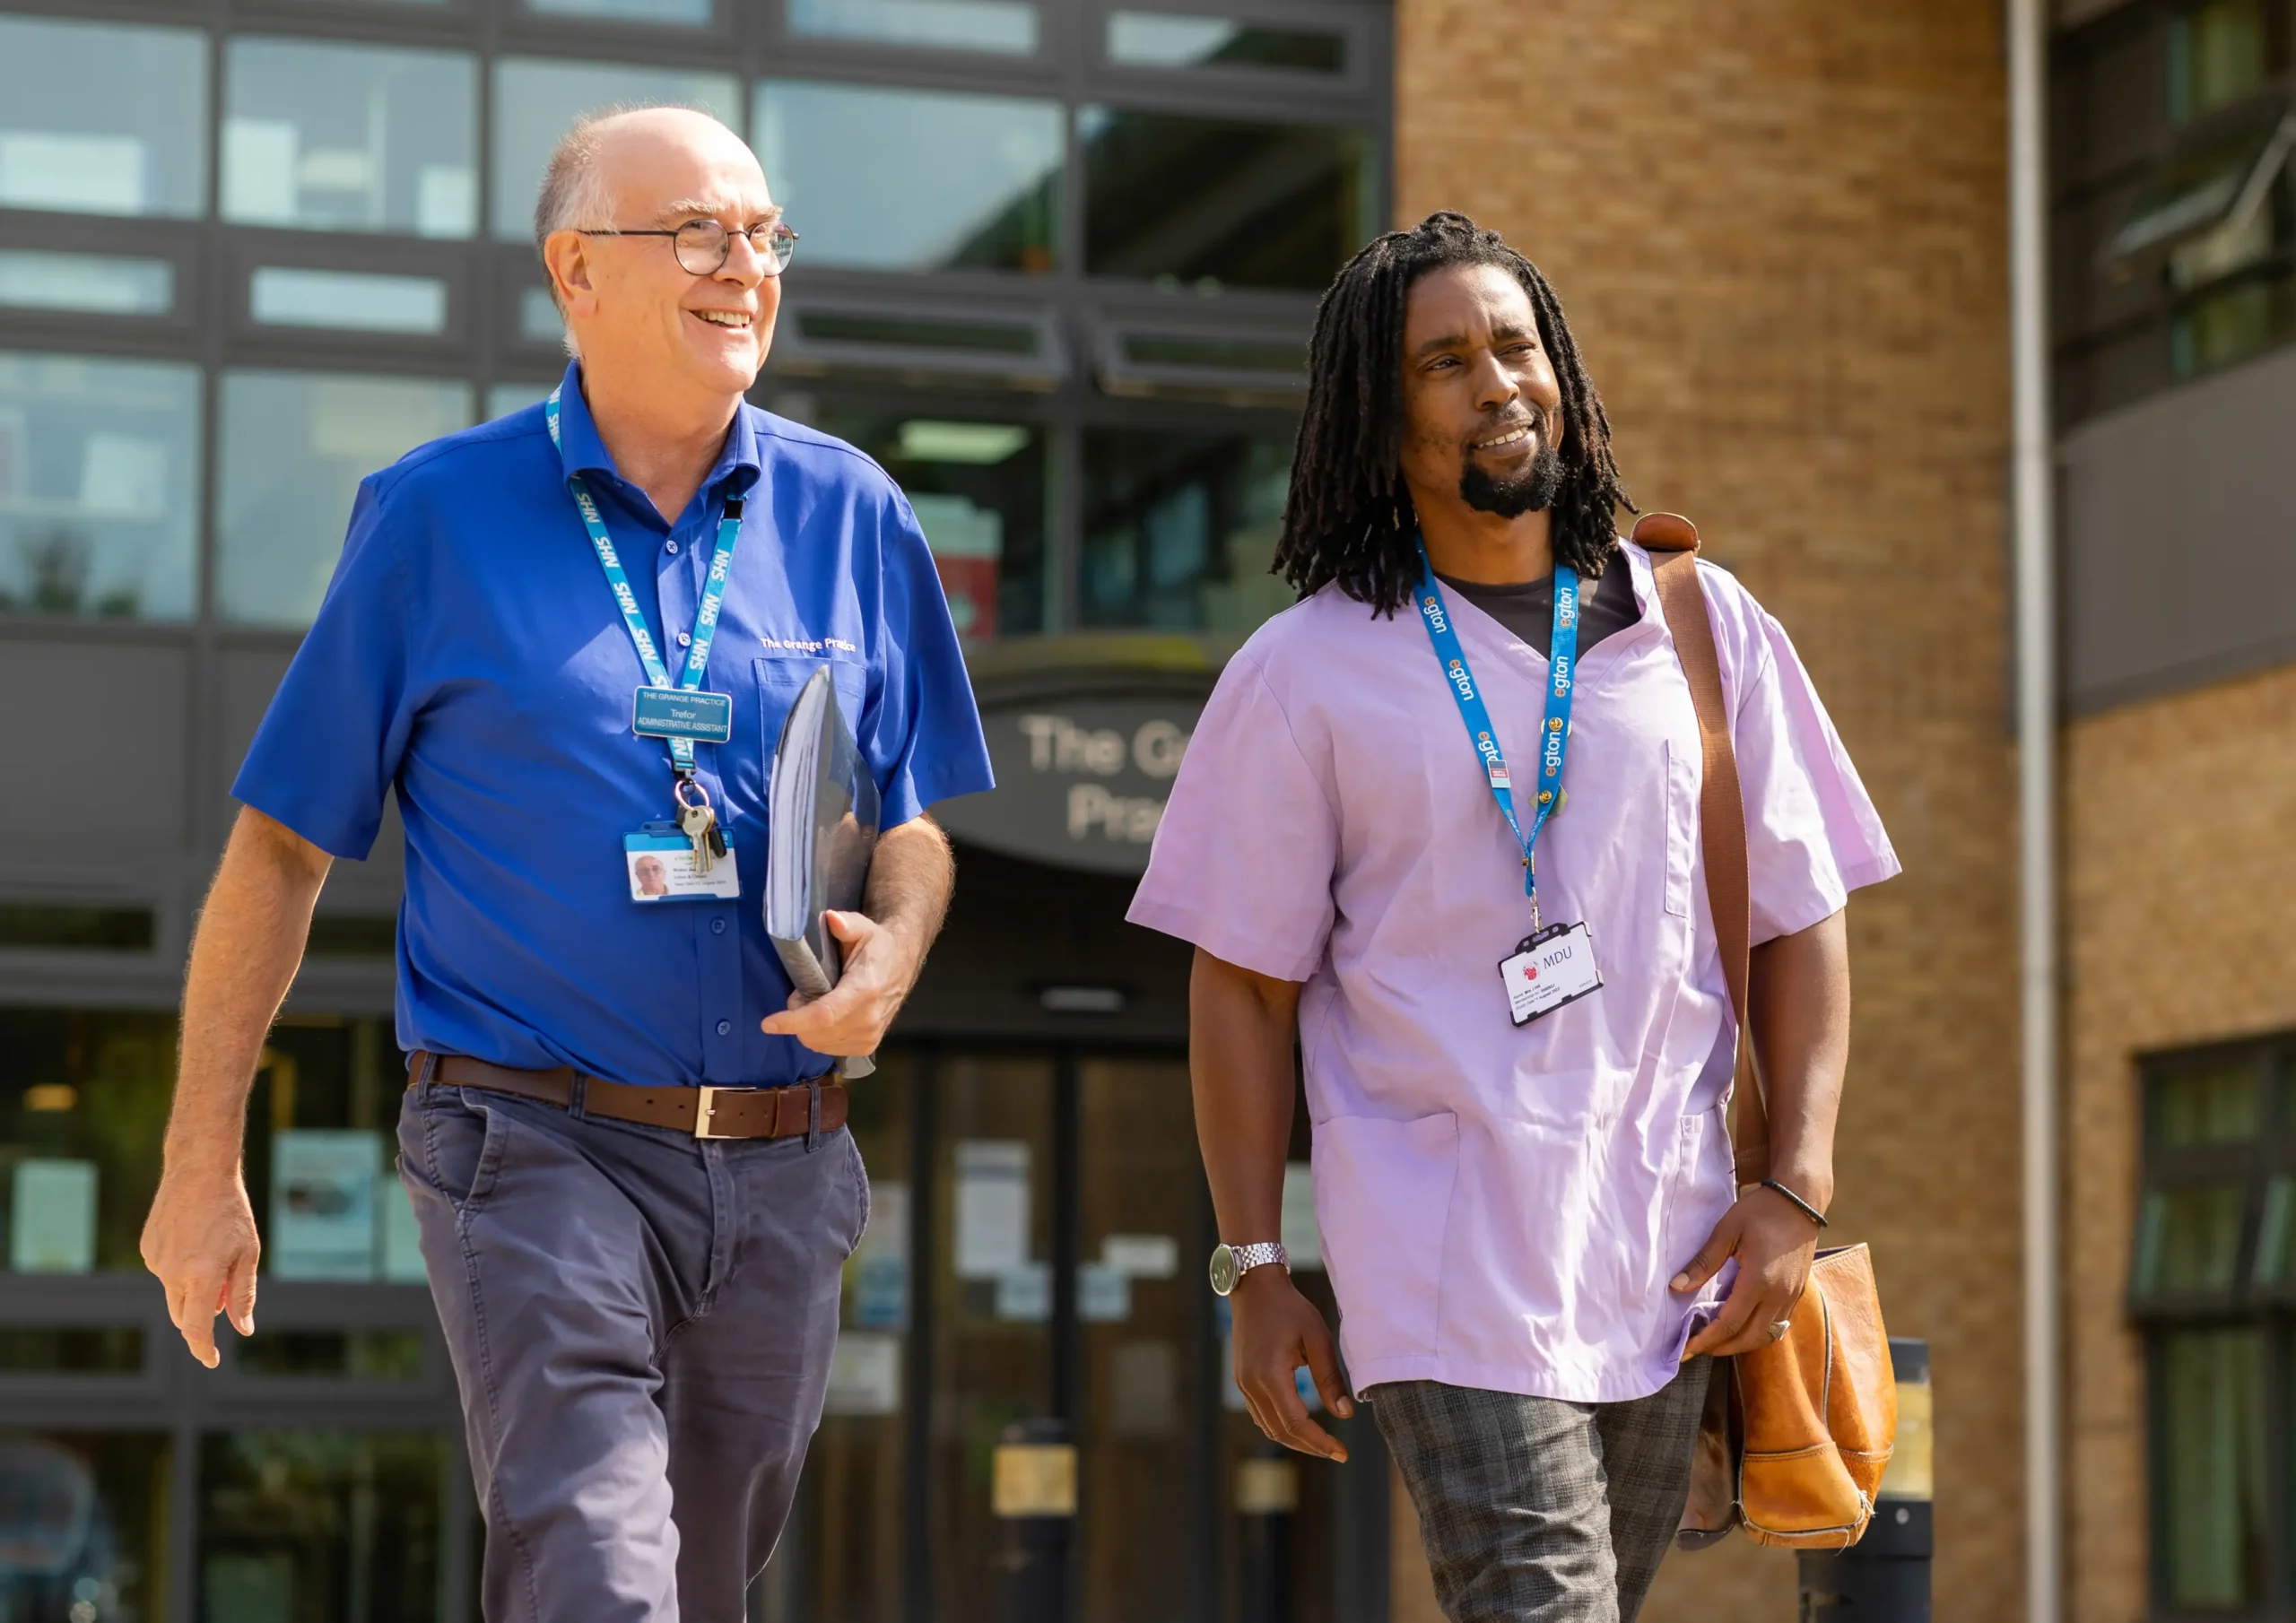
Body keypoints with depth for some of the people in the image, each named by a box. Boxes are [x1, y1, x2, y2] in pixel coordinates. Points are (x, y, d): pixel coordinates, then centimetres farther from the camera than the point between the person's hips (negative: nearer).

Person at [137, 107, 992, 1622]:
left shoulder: (850, 515, 8)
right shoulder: (440, 516, -1)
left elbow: (913, 818, 16)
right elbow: (281, 845, 2)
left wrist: (891, 952, -8)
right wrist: (203, 1165, 0)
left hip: (782, 1166, 4)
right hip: (540, 1147, -4)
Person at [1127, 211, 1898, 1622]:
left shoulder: (1702, 627, 9)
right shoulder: (1305, 674, 3)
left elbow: (1802, 919, 11)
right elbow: (1243, 988, 4)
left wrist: (1797, 1188, 0)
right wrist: (1256, 1271, -1)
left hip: (1668, 1264, 3)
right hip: (1443, 1267, -3)